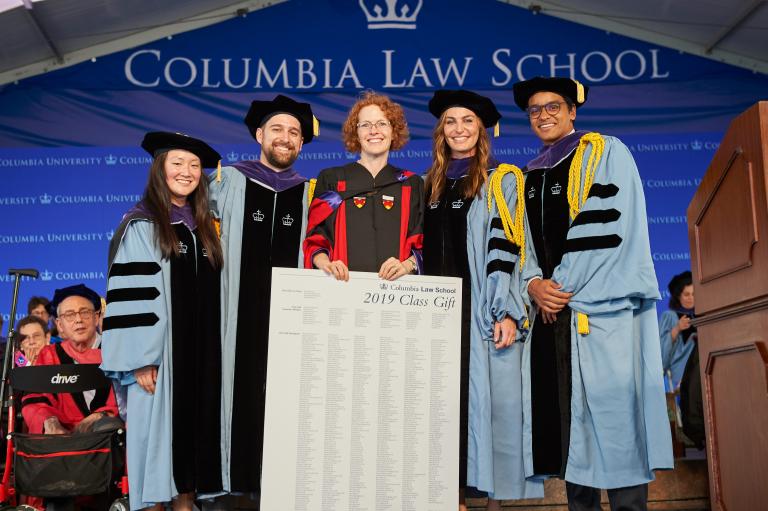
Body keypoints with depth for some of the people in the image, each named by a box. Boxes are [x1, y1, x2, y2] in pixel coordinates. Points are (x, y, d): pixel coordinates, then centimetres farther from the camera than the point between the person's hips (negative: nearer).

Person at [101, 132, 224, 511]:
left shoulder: (204, 226, 12)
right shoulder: (140, 225, -6)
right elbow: (129, 295, -12)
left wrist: (213, 351, 11)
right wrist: (141, 359, -17)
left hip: (201, 351, 6)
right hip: (160, 351, -5)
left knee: (195, 421, 9)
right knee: (159, 425, 0)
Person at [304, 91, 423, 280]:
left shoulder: (412, 185, 13)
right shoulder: (330, 180, 11)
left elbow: (424, 245, 11)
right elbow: (314, 240, 7)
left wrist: (407, 265, -9)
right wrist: (325, 263, -13)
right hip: (342, 285, -1)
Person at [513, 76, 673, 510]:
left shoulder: (606, 153, 3)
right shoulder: (530, 176, 21)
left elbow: (610, 228, -9)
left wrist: (563, 286, -12)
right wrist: (534, 283, -6)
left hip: (601, 304, -5)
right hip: (550, 308, 6)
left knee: (610, 406, -7)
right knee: (567, 411, 5)